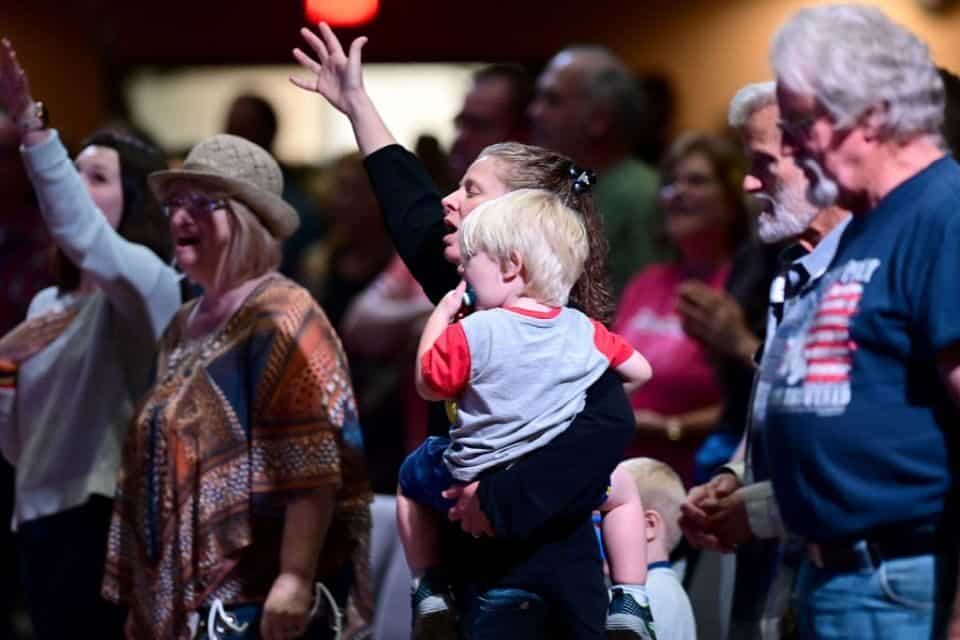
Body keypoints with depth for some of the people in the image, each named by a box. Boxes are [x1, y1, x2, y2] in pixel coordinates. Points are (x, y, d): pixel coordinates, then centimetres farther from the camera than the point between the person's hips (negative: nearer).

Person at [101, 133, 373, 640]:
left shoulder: (280, 318, -11)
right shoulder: (184, 326, 17)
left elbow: (312, 465, -20)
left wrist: (296, 579, -25)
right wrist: (142, 596, 23)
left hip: (259, 598, -9)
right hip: (181, 590, 9)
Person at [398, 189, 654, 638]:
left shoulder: (470, 334, -16)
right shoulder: (585, 333, -3)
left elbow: (428, 385, -2)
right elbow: (640, 371, 10)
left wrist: (439, 316, 6)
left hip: (476, 484, -2)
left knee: (411, 477, 29)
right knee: (623, 491, 30)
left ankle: (428, 591, 23)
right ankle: (629, 603, 19)